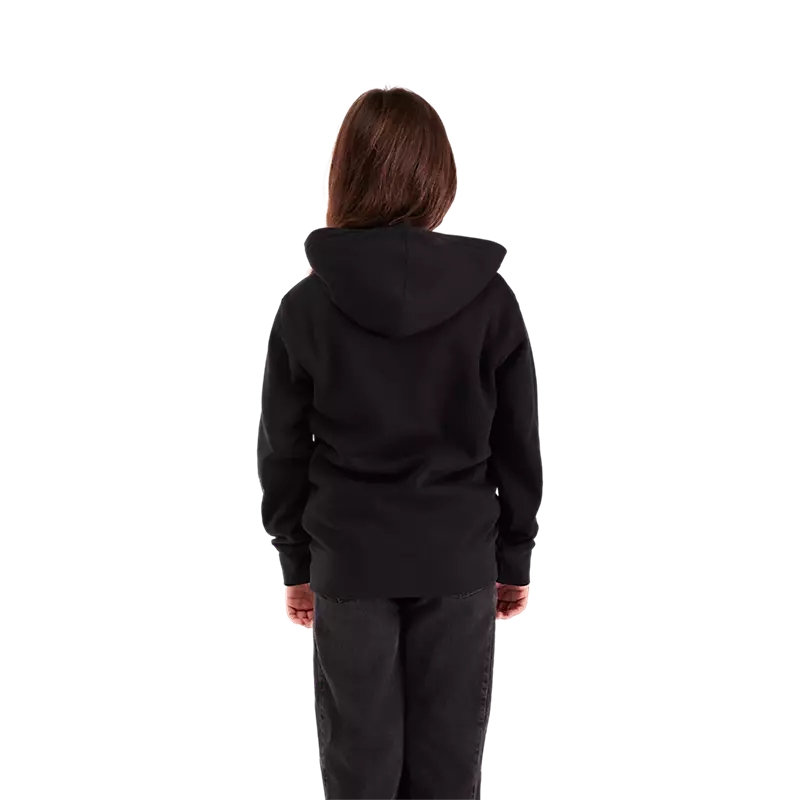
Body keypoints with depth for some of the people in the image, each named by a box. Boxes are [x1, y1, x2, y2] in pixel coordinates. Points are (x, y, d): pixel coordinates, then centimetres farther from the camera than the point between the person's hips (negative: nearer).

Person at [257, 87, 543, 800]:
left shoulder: (307, 306, -7)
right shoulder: (490, 299, -7)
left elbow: (283, 452, -1)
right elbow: (518, 446, -1)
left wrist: (296, 562, 11)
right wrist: (515, 556, 11)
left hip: (349, 561, 0)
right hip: (458, 559, 1)